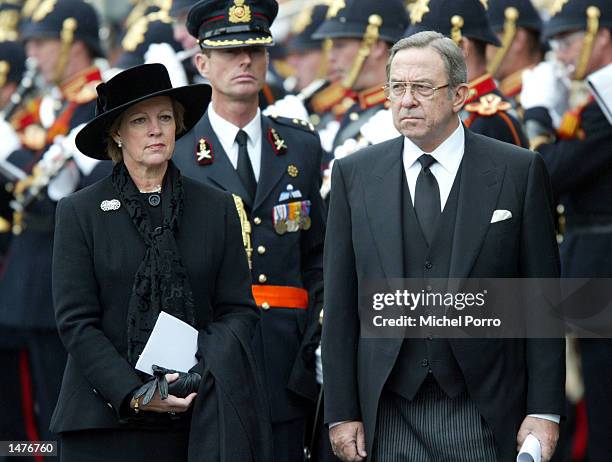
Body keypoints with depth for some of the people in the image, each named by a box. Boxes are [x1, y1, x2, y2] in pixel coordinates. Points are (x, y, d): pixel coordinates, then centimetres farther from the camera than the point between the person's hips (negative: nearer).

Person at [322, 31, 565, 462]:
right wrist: (341, 412, 1)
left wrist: (545, 411, -4)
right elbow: (340, 305, 6)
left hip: (485, 420, -1)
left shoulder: (519, 171, 1)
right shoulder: (354, 174, 6)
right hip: (389, 422, 1)